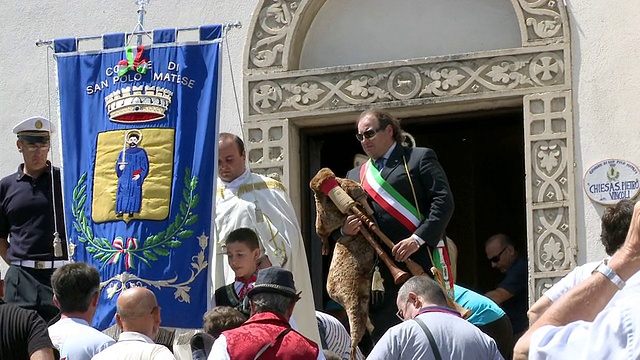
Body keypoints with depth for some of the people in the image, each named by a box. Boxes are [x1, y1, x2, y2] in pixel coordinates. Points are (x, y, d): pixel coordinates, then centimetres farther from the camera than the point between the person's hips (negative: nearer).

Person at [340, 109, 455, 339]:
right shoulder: (355, 176, 22)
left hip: (421, 260, -5)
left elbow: (443, 201, -5)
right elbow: (334, 225, 21)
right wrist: (345, 231, -3)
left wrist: (417, 239, -16)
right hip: (379, 272, 5)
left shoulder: (420, 158, 7)